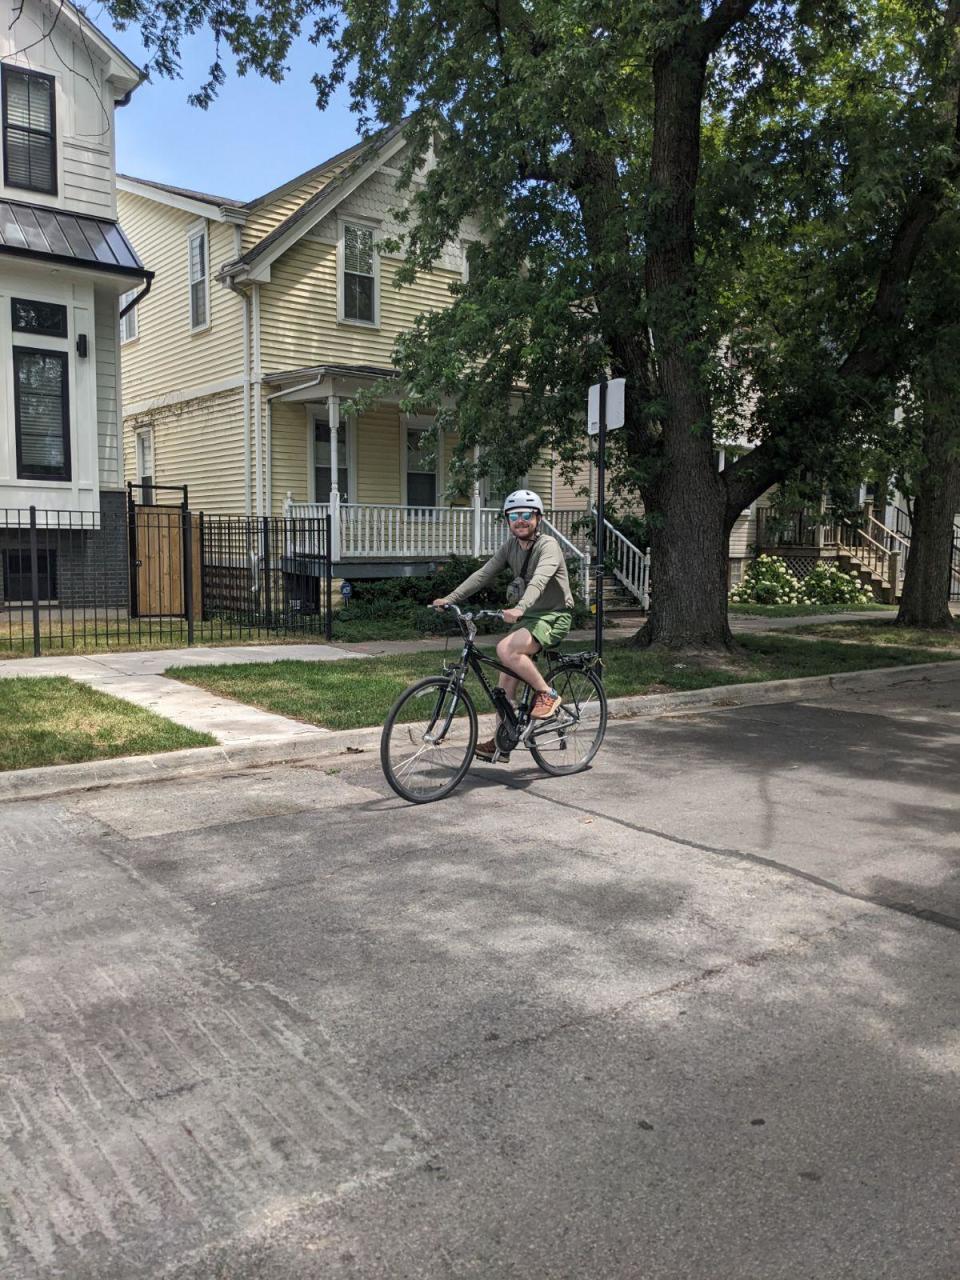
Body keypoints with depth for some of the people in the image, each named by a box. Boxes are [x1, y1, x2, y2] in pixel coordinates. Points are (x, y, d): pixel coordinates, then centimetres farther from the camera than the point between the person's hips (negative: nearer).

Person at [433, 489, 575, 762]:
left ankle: (547, 693, -11)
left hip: (553, 617, -7)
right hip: (526, 616, 7)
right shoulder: (511, 546, 5)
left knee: (506, 650, -30)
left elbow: (539, 579, -34)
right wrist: (450, 598, -12)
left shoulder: (548, 545, -16)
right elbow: (483, 573, -1)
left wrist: (520, 608, -51)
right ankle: (501, 743, 12)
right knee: (507, 677, 3)